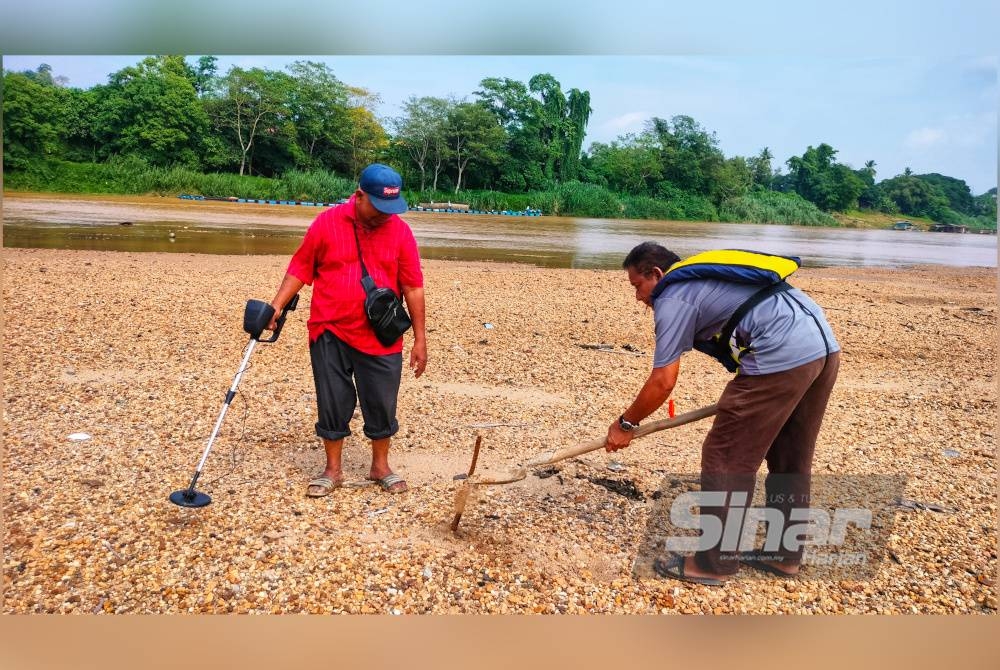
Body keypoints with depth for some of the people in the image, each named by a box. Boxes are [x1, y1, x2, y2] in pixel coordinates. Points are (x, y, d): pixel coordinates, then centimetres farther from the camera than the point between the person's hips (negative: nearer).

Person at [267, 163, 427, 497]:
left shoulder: (400, 231, -2)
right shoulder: (327, 222, -4)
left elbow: (413, 287, 0)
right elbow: (301, 268, 3)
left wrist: (420, 339, -1)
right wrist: (277, 306, -7)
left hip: (381, 338, 1)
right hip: (330, 333, 0)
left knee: (381, 404, 9)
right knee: (333, 403, 8)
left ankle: (381, 466, 29)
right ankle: (333, 470, 25)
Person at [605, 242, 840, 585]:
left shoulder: (673, 298, -2)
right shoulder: (703, 277, 25)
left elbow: (662, 382, -4)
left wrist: (625, 424, 10)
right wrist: (742, 396, 31)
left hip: (783, 356, -10)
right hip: (824, 345, 10)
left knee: (726, 460, 0)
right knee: (791, 460, 20)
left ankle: (714, 563, 10)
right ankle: (784, 553, 32)